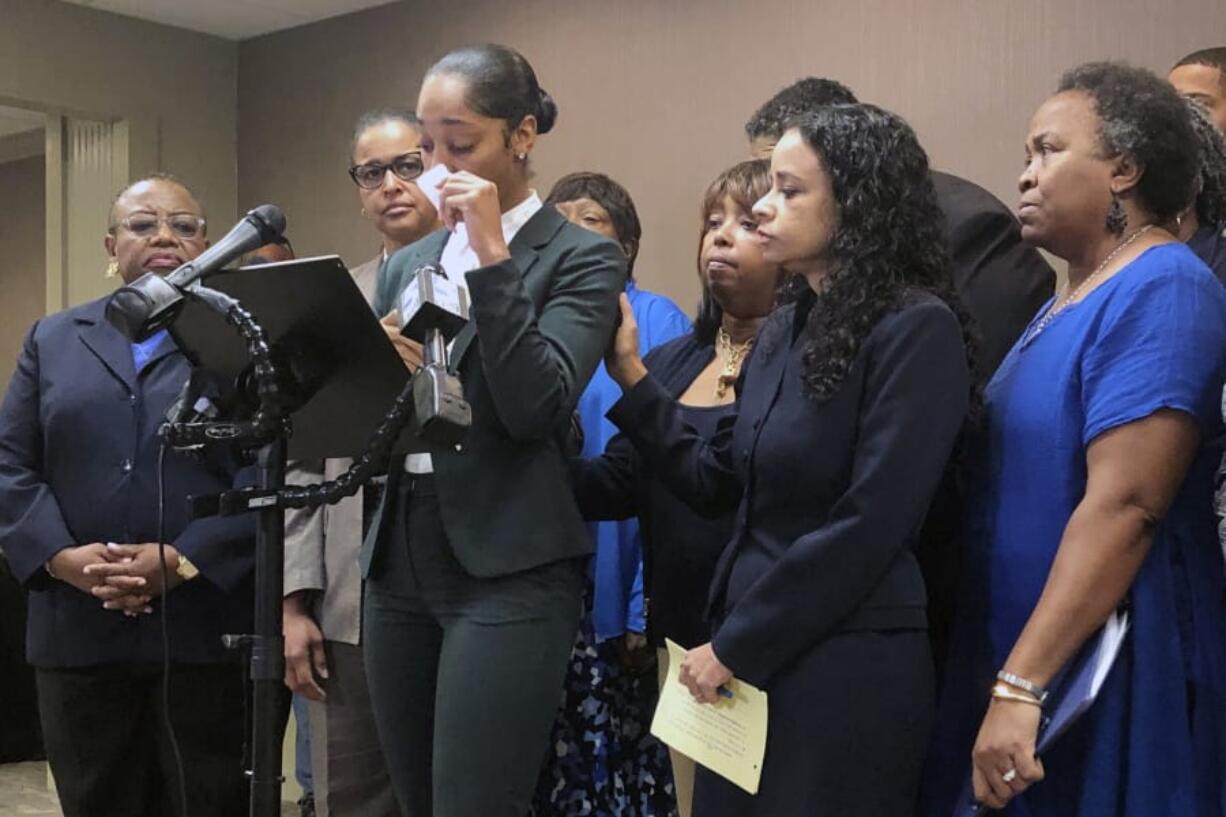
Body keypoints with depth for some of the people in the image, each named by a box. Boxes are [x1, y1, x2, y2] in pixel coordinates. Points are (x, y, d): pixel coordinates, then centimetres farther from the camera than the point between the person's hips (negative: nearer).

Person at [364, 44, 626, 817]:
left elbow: (537, 407, -17)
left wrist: (492, 252, -16)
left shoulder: (583, 255, -4)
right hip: (401, 558, 6)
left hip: (510, 569, -6)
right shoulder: (407, 263, 14)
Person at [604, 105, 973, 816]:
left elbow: (870, 525, -19)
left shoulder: (916, 329, -14)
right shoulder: (786, 330, 10)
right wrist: (630, 374, 6)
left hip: (844, 667, -7)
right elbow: (717, 483, 12)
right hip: (744, 657, 7)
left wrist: (735, 647, -13)